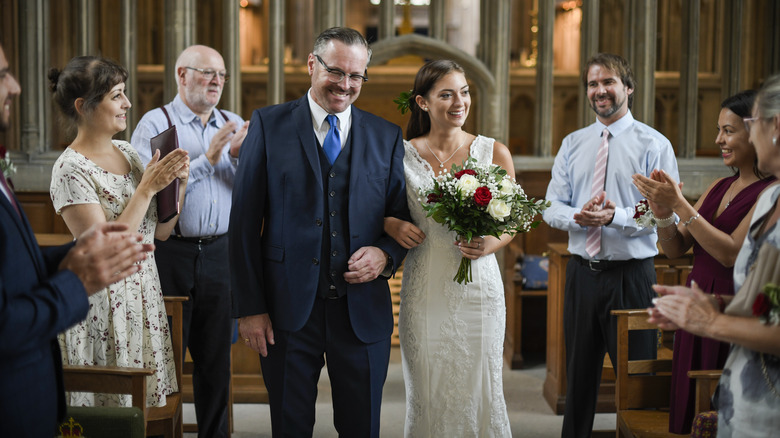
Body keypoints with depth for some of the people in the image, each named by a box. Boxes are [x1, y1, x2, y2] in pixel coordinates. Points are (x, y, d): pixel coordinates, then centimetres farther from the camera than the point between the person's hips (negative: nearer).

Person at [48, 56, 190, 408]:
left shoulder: (127, 152, 7)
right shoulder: (70, 170, -15)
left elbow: (160, 230, 10)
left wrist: (179, 182, -5)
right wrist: (147, 188, -21)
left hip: (145, 295, 7)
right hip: (104, 304, -7)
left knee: (149, 403, 14)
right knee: (112, 406, 5)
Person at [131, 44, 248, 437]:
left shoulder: (234, 125, 10)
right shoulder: (155, 124, -3)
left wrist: (240, 156, -14)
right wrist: (207, 159, -16)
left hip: (220, 253, 4)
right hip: (171, 253, -4)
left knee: (216, 355, 11)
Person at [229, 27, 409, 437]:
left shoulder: (387, 137, 6)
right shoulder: (269, 124, 0)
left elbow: (403, 216, 11)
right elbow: (244, 220, -2)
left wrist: (386, 254, -12)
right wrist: (249, 307, -7)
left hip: (363, 310, 2)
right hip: (287, 307, -1)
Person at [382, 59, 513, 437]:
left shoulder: (494, 153, 1)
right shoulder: (401, 154, 1)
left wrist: (491, 244, -12)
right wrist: (392, 225, -10)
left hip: (478, 287, 0)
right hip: (424, 291, 0)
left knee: (478, 391, 4)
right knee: (426, 394, 6)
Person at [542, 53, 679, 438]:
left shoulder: (654, 145, -2)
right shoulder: (572, 144, 11)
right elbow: (552, 206, 7)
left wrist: (615, 216, -24)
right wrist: (577, 216, -15)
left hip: (631, 274, -4)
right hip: (582, 272, 4)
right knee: (579, 376, 14)